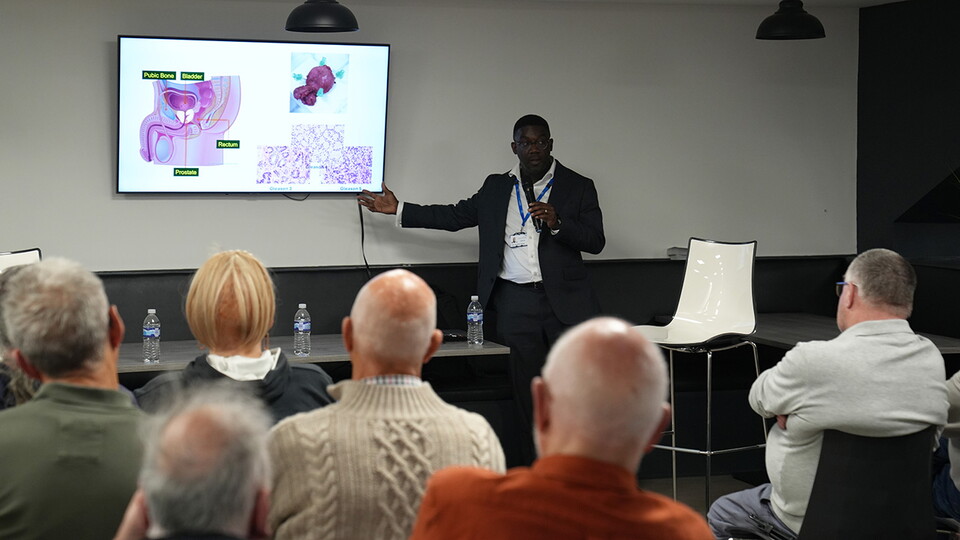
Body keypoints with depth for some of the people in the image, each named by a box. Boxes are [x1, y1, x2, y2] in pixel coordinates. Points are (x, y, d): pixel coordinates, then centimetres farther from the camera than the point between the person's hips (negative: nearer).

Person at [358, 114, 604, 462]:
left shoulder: (578, 187, 5)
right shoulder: (496, 188, 16)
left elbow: (595, 241, -2)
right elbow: (454, 216, 18)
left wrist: (557, 223, -18)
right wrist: (398, 210, 15)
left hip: (566, 302, -2)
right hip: (516, 302, 3)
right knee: (530, 396, 5)